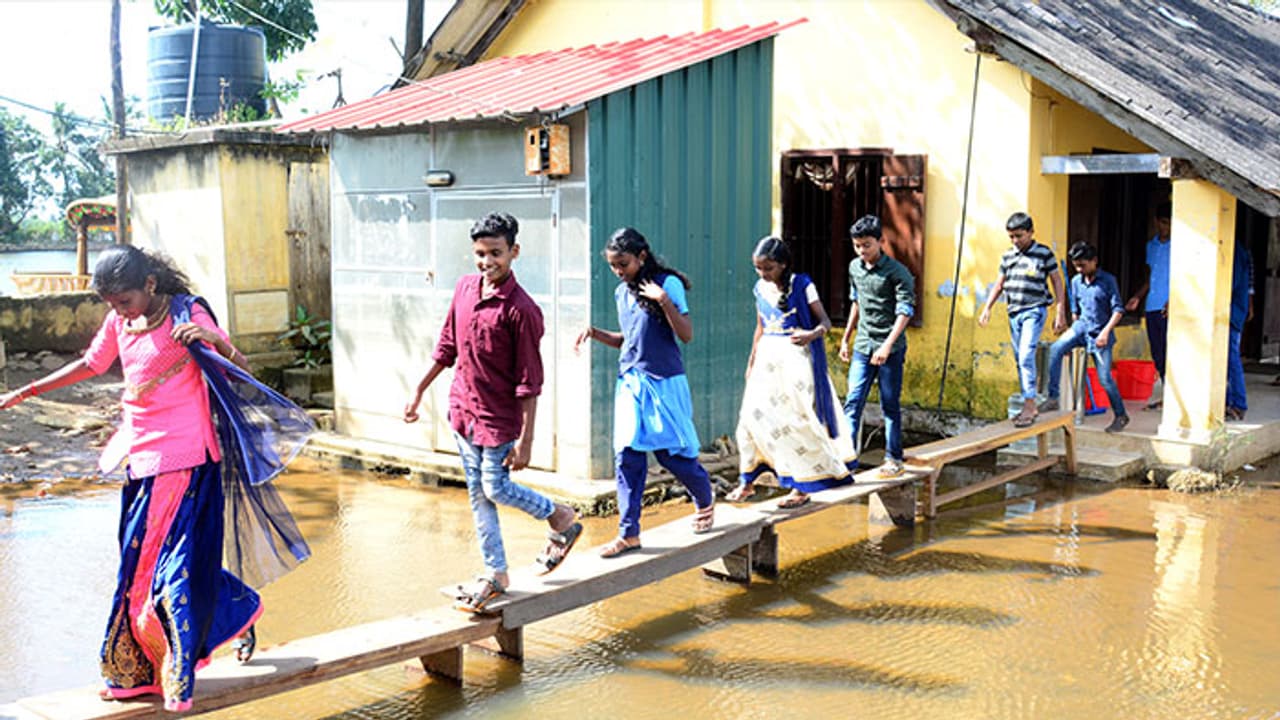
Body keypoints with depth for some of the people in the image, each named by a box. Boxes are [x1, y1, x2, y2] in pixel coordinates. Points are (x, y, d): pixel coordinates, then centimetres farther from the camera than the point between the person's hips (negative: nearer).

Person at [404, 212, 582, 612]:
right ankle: (495, 575, 23)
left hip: (499, 417, -7)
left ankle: (562, 519, 27)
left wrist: (525, 441, -19)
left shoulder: (521, 310, -20)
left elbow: (529, 382, -18)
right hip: (463, 409, 7)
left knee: (495, 488, 3)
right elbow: (447, 346, 14)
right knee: (477, 494, 11)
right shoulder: (465, 288, 1)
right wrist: (419, 391, 17)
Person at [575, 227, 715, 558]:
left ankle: (705, 501, 31)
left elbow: (687, 335, -13)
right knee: (626, 456, -2)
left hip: (664, 383, -5)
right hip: (630, 382, 6)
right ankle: (629, 533, 3)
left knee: (672, 452, 2)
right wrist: (595, 333, 5)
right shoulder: (621, 293, 10)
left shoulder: (667, 284, -9)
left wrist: (664, 301, -24)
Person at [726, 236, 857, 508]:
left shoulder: (801, 284, -8)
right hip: (767, 358, 5)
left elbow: (825, 321, -9)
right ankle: (747, 483, 10)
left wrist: (812, 334, -31)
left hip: (795, 357, -5)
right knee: (752, 415, 0)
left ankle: (802, 487, 5)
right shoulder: (760, 289, 8)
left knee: (796, 420, -4)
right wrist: (751, 363, 20)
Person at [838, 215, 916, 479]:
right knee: (853, 402, -1)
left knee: (890, 405, 4)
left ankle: (894, 459, 15)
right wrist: (846, 338, 22)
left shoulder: (897, 272, -11)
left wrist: (887, 345, -24)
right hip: (862, 347, 5)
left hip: (890, 348, -5)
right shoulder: (855, 267, 8)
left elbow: (905, 311, -15)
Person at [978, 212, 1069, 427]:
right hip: (1014, 312, 6)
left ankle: (1030, 404, -17)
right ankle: (1028, 406, 16)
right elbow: (1000, 283, 20)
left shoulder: (1044, 254, -4)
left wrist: (1060, 313, -4)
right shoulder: (1008, 256, 10)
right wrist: (987, 308, 13)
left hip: (1034, 311, -6)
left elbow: (1057, 282, -1)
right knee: (1020, 360, 9)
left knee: (1026, 356, -19)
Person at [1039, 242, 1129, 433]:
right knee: (1056, 350, -24)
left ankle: (1121, 415, 15)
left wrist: (1106, 331, -20)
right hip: (1081, 326, 4)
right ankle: (1053, 398, -21)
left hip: (1100, 333, -4)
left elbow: (1118, 310, -9)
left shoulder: (1108, 280, -6)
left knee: (1105, 378, -5)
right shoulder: (1076, 281, 9)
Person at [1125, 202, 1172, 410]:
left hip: (1168, 308, -7)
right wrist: (1137, 297, 14)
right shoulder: (1151, 245, 17)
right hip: (1151, 307, 7)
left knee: (1168, 352, -8)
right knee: (1157, 354, 9)